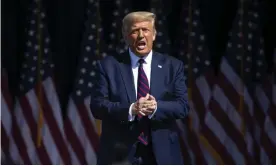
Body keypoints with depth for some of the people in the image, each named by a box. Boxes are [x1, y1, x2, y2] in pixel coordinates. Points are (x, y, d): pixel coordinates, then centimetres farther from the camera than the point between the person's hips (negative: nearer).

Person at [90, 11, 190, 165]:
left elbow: (183, 106, 0)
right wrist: (130, 110, -21)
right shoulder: (108, 66, 3)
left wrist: (156, 107, -20)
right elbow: (97, 105, -4)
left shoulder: (173, 66, 7)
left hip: (162, 153, 2)